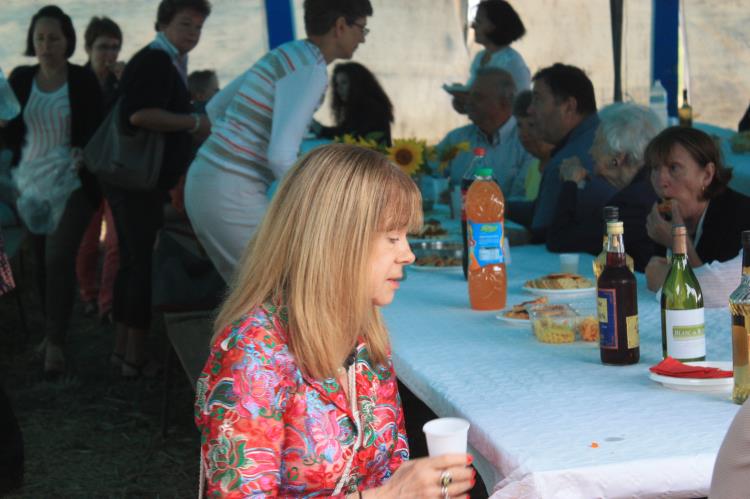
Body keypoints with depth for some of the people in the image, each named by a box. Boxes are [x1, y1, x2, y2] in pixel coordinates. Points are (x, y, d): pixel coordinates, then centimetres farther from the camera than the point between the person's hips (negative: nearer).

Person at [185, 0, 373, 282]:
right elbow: (281, 155, -24)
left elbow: (216, 107, 24)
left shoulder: (287, 55, 15)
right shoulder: (309, 69, -14)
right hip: (232, 195, -10)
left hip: (205, 181, 10)